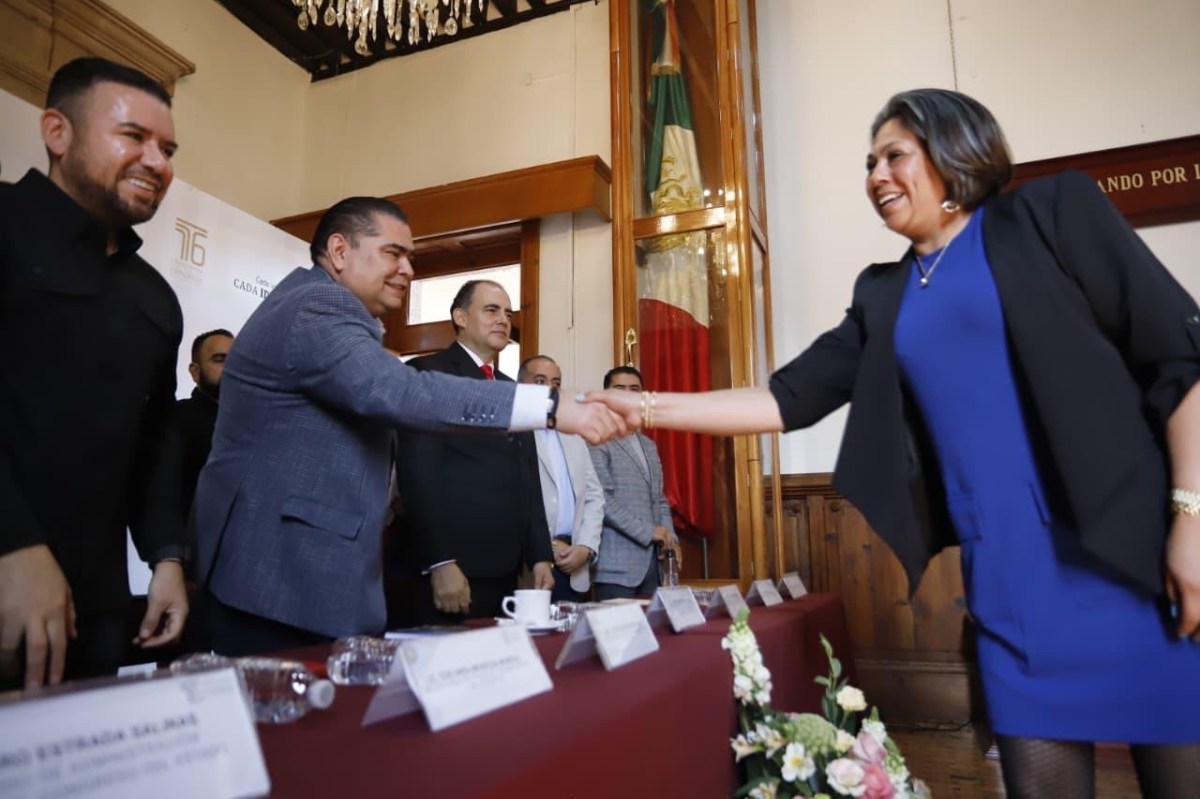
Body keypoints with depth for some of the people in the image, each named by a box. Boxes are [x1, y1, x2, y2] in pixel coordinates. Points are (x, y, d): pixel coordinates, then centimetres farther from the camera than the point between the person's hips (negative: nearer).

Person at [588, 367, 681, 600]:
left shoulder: (649, 446, 20)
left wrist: (669, 537, 5)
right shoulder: (598, 441, -6)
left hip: (652, 559, 7)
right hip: (617, 563, -7)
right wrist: (648, 532, -16)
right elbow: (601, 499, -15)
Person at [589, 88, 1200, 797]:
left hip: (1130, 546, -3)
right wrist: (644, 408, 0)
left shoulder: (1050, 211, 2)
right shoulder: (885, 296, 12)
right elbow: (788, 399, 7)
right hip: (1005, 568, 4)